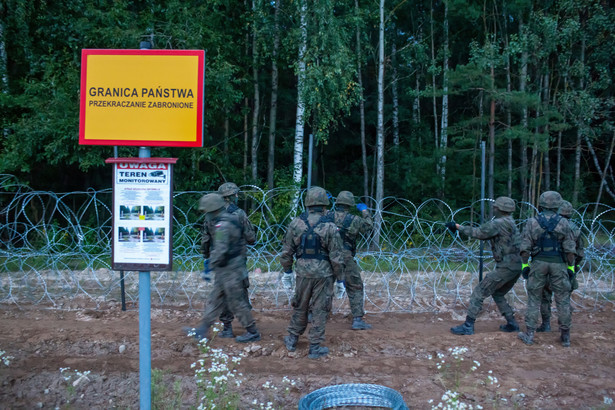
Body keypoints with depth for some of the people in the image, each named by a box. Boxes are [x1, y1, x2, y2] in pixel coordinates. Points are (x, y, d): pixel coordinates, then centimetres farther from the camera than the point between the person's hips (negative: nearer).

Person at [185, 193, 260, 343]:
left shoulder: (222, 225, -22)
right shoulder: (231, 219, 10)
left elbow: (220, 250, -28)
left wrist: (211, 265, -14)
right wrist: (211, 260, 21)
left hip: (229, 269, -10)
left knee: (237, 302, 1)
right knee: (215, 300, 14)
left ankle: (252, 332, 12)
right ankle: (202, 330, 22)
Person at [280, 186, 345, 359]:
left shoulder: (295, 223, -4)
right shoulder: (330, 227, -12)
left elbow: (286, 251, 2)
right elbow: (337, 257, -10)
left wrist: (287, 272, 14)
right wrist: (340, 279, 0)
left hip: (303, 273, 3)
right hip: (323, 274, -3)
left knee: (300, 307, 20)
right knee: (319, 310, 7)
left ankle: (292, 340, 32)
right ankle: (315, 348, 12)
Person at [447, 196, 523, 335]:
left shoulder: (498, 223, -13)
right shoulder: (510, 222, 16)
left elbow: (478, 233, -10)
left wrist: (458, 227, -2)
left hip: (506, 267, -9)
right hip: (517, 266, 9)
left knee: (479, 292, -4)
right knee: (498, 294, 26)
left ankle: (468, 326, -4)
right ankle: (512, 324, 25)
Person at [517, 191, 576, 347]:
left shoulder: (531, 223, -4)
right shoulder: (563, 223, -4)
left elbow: (525, 248, -6)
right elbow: (569, 249, -4)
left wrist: (525, 265, 3)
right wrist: (571, 267, 4)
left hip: (538, 264, 0)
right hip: (558, 265, 0)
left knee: (534, 299, 8)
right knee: (563, 300, 9)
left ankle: (529, 334, 8)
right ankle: (565, 336, 15)